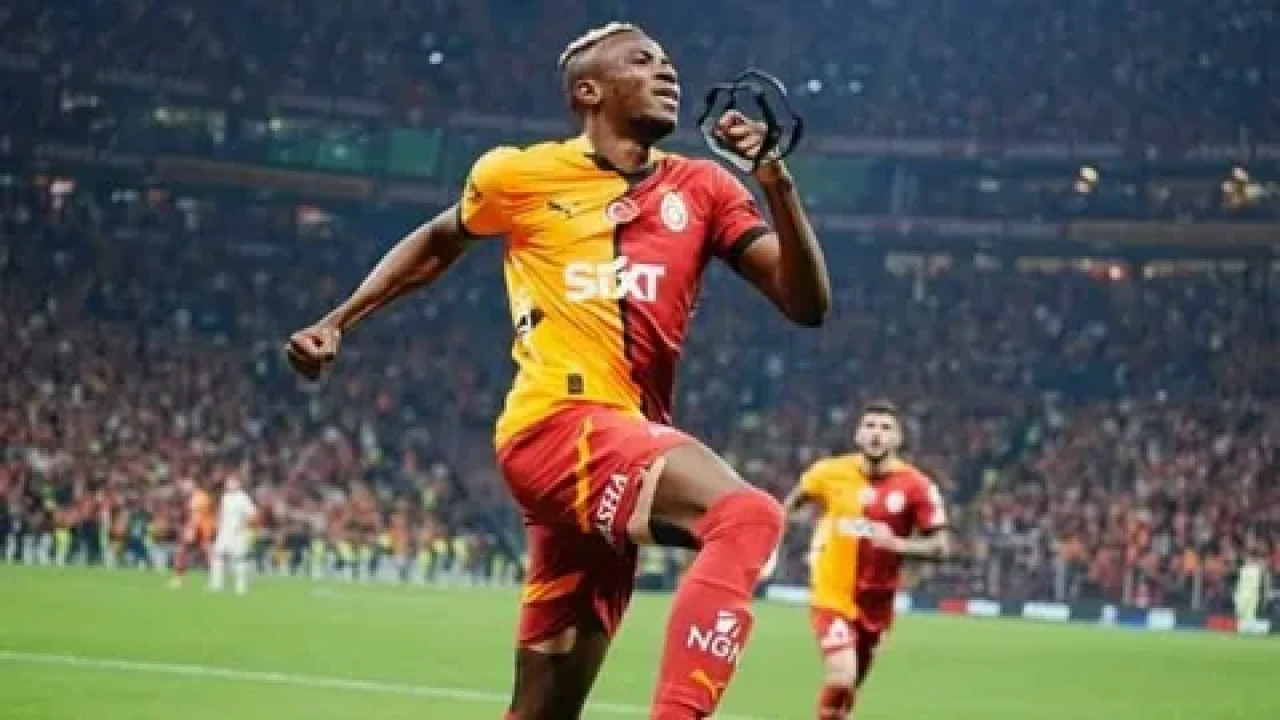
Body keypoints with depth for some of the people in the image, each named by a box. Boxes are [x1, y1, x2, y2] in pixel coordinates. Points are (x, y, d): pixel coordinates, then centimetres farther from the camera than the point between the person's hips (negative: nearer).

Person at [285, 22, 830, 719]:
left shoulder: (701, 188, 13)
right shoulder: (521, 174, 6)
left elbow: (806, 303, 6)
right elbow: (438, 243, 26)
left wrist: (776, 183, -7)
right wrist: (336, 321, 23)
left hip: (625, 446, 5)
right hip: (559, 425, -5)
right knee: (748, 517, -32)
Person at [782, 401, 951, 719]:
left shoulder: (916, 487, -10)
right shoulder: (831, 472, -8)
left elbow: (940, 546, -8)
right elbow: (790, 504, 12)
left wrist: (898, 544, -24)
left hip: (876, 602, 2)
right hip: (831, 596, -2)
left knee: (849, 687, 15)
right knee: (841, 677, -22)